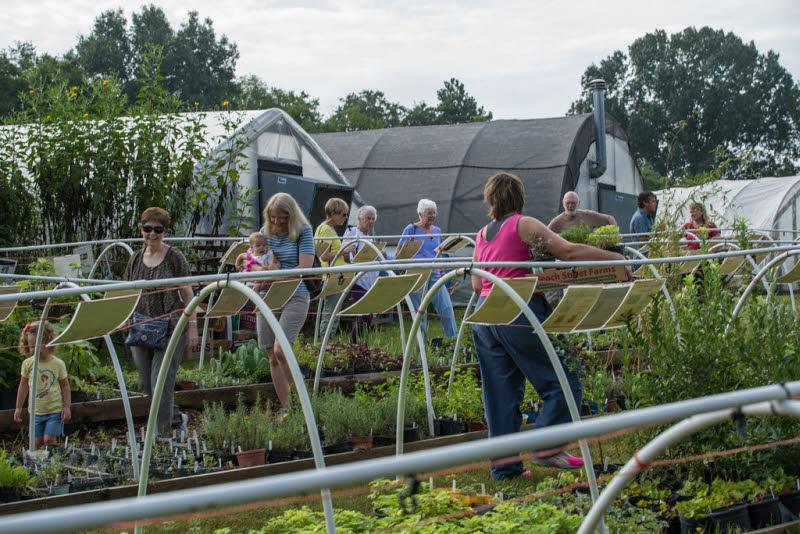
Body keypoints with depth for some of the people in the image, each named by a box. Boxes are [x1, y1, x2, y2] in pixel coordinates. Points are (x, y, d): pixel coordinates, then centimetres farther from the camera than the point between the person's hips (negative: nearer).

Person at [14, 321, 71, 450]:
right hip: (36, 411, 3)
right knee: (36, 442, 0)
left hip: (55, 411, -3)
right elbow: (23, 386, 12)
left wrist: (66, 407, -3)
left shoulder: (58, 364, -6)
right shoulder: (28, 363, 1)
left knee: (49, 439, -10)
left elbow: (65, 386, 3)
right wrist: (18, 407, 15)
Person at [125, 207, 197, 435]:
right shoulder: (136, 260, 9)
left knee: (162, 382, -9)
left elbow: (187, 294, -3)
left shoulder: (174, 257, -5)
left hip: (171, 329, -5)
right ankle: (177, 418, 31)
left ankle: (163, 433, 1)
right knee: (146, 384, 10)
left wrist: (192, 326, -7)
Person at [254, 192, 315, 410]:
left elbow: (304, 267, -11)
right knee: (273, 357, 4)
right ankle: (285, 409, 12)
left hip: (295, 296, -5)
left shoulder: (303, 231, -3)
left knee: (280, 350, -19)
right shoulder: (265, 232, 11)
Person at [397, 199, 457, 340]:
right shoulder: (411, 229, -3)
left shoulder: (437, 231, 12)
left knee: (446, 307, -6)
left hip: (434, 274, 4)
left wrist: (441, 270, 13)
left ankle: (453, 339, 1)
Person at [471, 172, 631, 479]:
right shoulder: (523, 225, -3)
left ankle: (504, 464, 11)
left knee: (501, 391, 10)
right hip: (518, 313, -7)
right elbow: (569, 251, -10)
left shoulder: (482, 236, 16)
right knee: (562, 382, 3)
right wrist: (616, 258, -4)